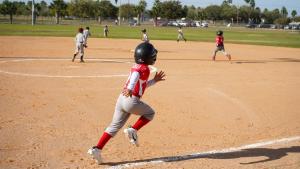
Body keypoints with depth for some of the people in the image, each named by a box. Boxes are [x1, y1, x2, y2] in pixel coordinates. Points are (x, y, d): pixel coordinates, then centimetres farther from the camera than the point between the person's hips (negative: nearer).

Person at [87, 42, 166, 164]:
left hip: (121, 98, 8)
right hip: (132, 100, -8)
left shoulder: (136, 67, 21)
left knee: (114, 126, 13)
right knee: (150, 113, 17)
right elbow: (135, 75, -28)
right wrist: (130, 88, -43)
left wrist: (154, 80, 36)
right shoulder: (144, 68, -5)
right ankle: (133, 130, 2)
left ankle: (97, 149, 6)